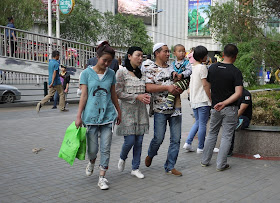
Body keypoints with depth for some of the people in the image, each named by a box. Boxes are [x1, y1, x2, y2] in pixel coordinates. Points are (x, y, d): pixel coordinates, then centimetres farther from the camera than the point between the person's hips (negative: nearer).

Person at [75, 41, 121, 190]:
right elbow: (84, 96, -3)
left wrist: (119, 111, 20)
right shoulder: (87, 73, -1)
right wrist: (79, 116, -6)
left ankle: (102, 178, 11)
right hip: (91, 115, -2)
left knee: (105, 149, 1)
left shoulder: (111, 73, 7)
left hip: (108, 116, 2)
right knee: (92, 149, 5)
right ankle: (92, 162, 39)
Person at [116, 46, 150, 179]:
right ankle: (122, 158, 24)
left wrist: (146, 97, -1)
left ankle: (135, 168, 17)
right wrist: (137, 97, -15)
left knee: (139, 141, 5)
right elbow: (118, 93, -11)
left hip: (141, 111, 5)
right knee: (130, 140, -8)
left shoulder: (141, 73, 12)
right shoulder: (122, 72, -6)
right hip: (127, 110, -5)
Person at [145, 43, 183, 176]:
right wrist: (167, 87, -20)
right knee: (158, 138, 0)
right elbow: (149, 87, -14)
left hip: (175, 108, 5)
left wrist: (179, 89, -4)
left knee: (176, 139, 3)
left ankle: (170, 166, 15)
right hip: (160, 110, -5)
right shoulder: (151, 69, -2)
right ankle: (150, 155, 33)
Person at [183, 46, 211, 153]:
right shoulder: (202, 67, -13)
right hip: (202, 100, -8)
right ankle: (200, 148, 8)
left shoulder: (192, 67, 10)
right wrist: (211, 99, -10)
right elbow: (205, 85, -15)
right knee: (203, 124, 1)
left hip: (193, 100, 8)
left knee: (198, 122, 19)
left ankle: (188, 143, 11)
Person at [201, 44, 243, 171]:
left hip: (215, 108, 4)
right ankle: (221, 165, 7)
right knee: (226, 136, 5)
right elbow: (238, 93, -21)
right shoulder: (236, 72, -12)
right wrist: (224, 103, -21)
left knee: (212, 133, 18)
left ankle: (205, 160, 22)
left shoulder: (212, 68, 0)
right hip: (230, 109, -4)